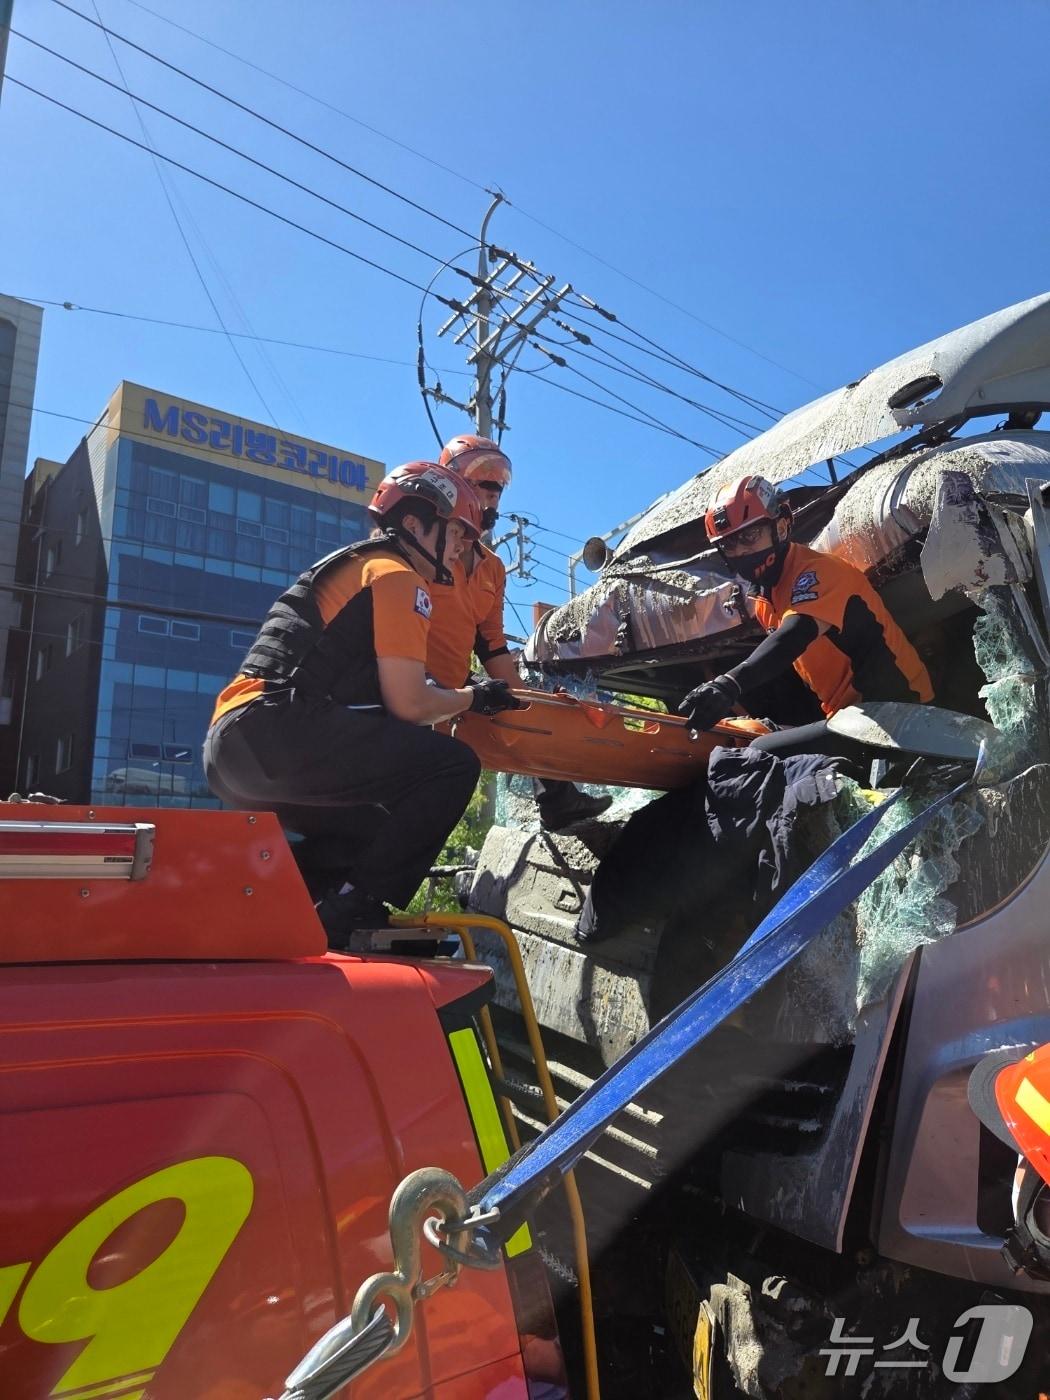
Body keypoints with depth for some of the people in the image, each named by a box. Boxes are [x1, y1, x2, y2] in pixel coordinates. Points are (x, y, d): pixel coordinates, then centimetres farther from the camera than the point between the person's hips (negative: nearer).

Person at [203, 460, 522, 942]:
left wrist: (457, 694, 18)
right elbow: (408, 704, -10)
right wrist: (473, 697, 8)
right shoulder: (396, 576, -1)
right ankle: (349, 913, -10)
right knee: (452, 766, -11)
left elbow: (378, 691, 25)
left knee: (374, 831, 25)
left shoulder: (354, 565, 28)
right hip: (275, 734, -10)